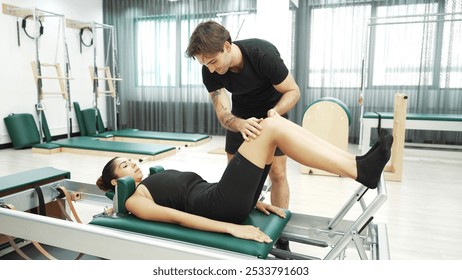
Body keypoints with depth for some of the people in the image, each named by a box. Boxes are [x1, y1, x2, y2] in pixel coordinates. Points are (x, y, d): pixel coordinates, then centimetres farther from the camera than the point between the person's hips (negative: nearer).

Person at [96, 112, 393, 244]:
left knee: (277, 122, -8)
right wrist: (231, 228, -22)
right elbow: (177, 216, -9)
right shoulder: (134, 200, 8)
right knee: (270, 128, -18)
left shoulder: (156, 180, 32)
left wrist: (253, 201, 16)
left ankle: (357, 164, -11)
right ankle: (360, 171, -22)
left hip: (223, 197, 8)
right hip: (220, 206, -8)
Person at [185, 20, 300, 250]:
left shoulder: (263, 54, -35)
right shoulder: (210, 71, -24)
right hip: (240, 117, 3)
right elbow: (223, 114, -24)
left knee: (277, 174, -5)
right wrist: (241, 124, -47)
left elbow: (293, 91, -23)